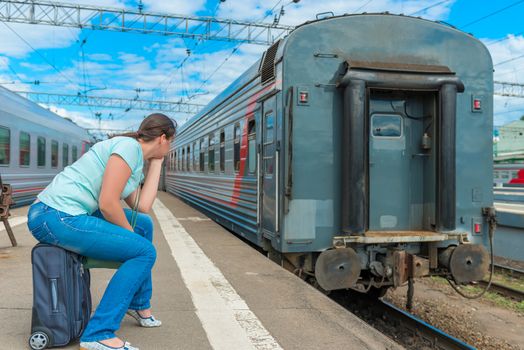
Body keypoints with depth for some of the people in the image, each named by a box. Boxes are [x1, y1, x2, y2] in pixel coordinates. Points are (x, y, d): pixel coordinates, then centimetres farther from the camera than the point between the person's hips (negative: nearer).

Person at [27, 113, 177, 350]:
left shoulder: (137, 158, 18)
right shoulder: (129, 146, -11)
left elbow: (142, 208, 8)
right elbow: (107, 203, -18)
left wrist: (156, 164, 17)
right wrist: (130, 233, -1)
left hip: (68, 212, 10)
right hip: (55, 217, -10)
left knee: (144, 224, 16)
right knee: (144, 251, -8)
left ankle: (139, 305, 27)